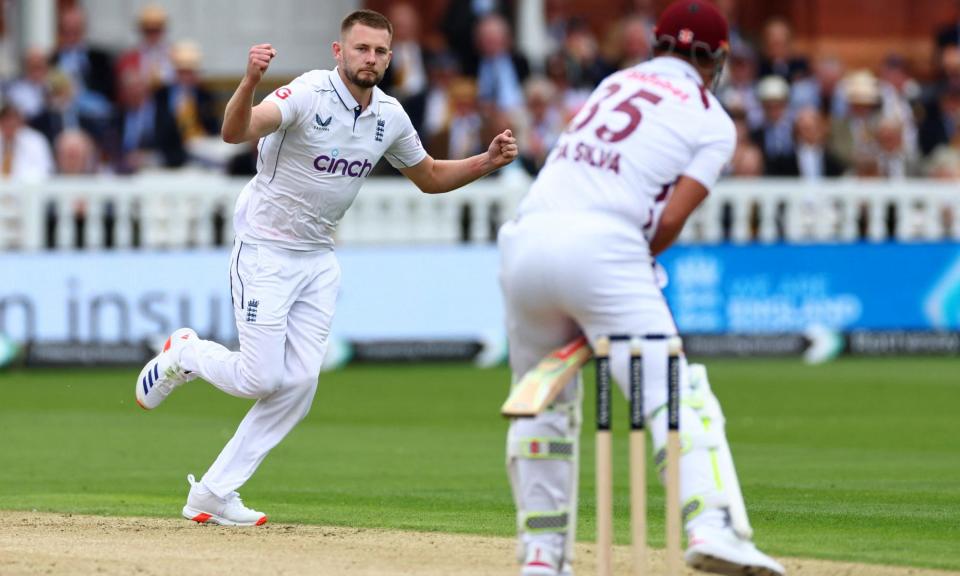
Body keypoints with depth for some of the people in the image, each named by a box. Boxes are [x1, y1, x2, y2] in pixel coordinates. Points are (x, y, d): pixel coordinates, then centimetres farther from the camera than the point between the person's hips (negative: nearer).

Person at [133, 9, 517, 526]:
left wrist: (488, 162, -1)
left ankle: (214, 494, 7)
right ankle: (185, 354, 23)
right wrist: (250, 82, -59)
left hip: (318, 261, 6)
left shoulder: (390, 116, 0)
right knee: (262, 379, -9)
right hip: (265, 252, -6)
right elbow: (236, 132, -39)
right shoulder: (308, 94, -22)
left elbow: (429, 177, 17)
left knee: (298, 385, -2)